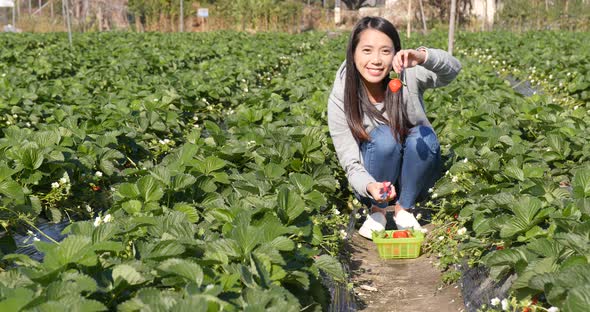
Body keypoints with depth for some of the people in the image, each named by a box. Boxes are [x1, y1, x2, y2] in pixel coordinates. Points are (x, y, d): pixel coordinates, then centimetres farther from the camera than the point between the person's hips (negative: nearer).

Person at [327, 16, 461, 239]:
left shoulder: (407, 75, -18)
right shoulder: (340, 100, -18)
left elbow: (452, 69, -35)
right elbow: (351, 163, -19)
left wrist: (422, 56, -56)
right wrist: (369, 186, -40)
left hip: (415, 178, 1)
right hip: (374, 180, -1)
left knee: (424, 137, -29)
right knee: (384, 136, -30)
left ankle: (404, 209, -7)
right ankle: (377, 210, -7)